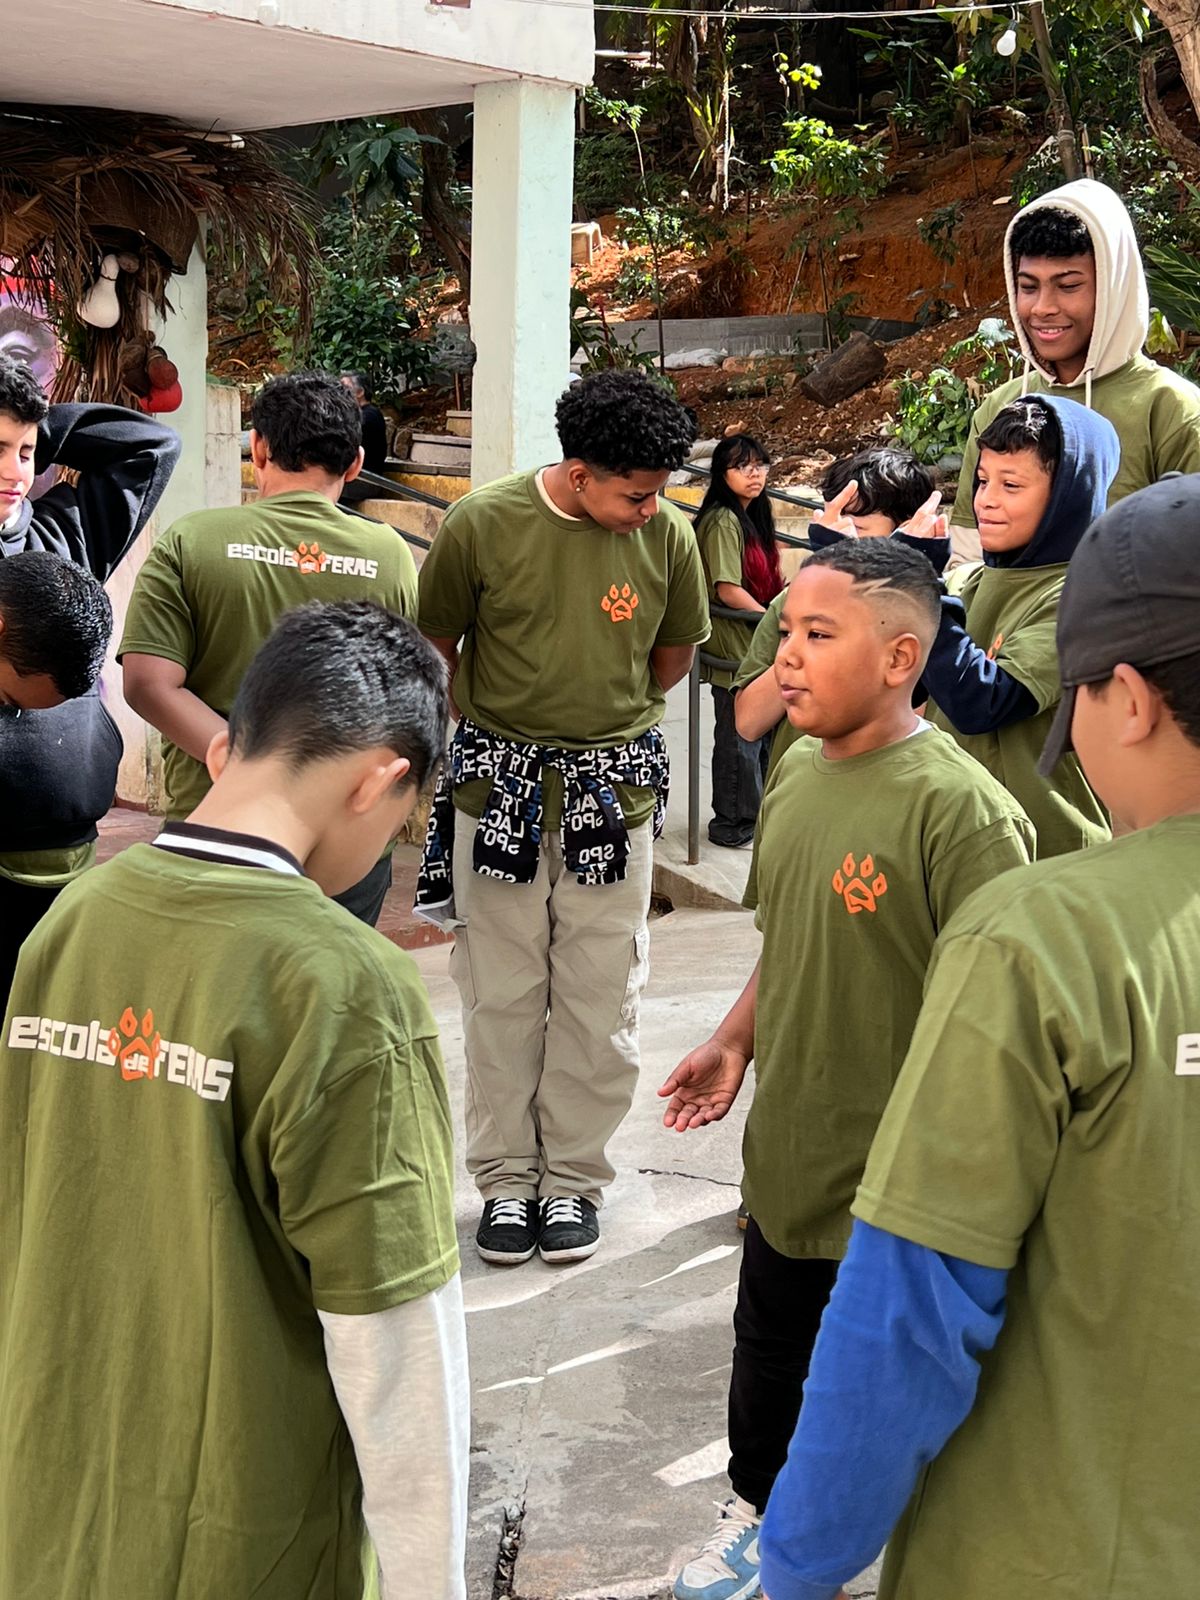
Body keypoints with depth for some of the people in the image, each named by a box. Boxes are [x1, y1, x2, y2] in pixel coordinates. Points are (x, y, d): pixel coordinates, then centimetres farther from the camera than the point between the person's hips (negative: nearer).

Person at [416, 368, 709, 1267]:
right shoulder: (481, 525, -12)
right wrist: (515, 724, 10)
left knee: (599, 1000, 8)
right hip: (497, 786, -1)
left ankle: (574, 1179, 23)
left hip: (614, 791, 1)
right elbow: (435, 649, 3)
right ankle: (508, 1178, 23)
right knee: (502, 997, 8)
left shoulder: (667, 535, -7)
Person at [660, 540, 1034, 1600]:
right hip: (788, 1156, 7)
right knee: (770, 1354, 26)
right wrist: (735, 1044, 8)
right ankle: (760, 1511, 50)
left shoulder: (960, 809, -24)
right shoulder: (797, 774, 2)